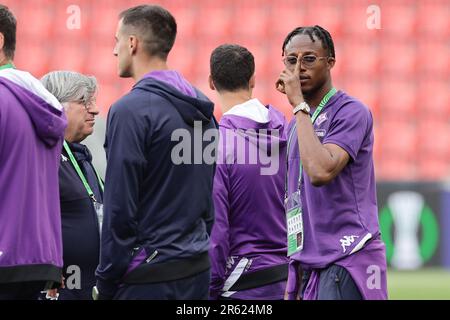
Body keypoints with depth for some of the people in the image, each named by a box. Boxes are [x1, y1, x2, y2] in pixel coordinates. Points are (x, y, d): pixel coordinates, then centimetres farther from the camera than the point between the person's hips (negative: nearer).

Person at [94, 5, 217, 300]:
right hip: (197, 272, 8)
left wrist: (105, 285, -9)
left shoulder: (130, 111, -13)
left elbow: (119, 210, -15)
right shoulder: (202, 111, 13)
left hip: (148, 277, -8)